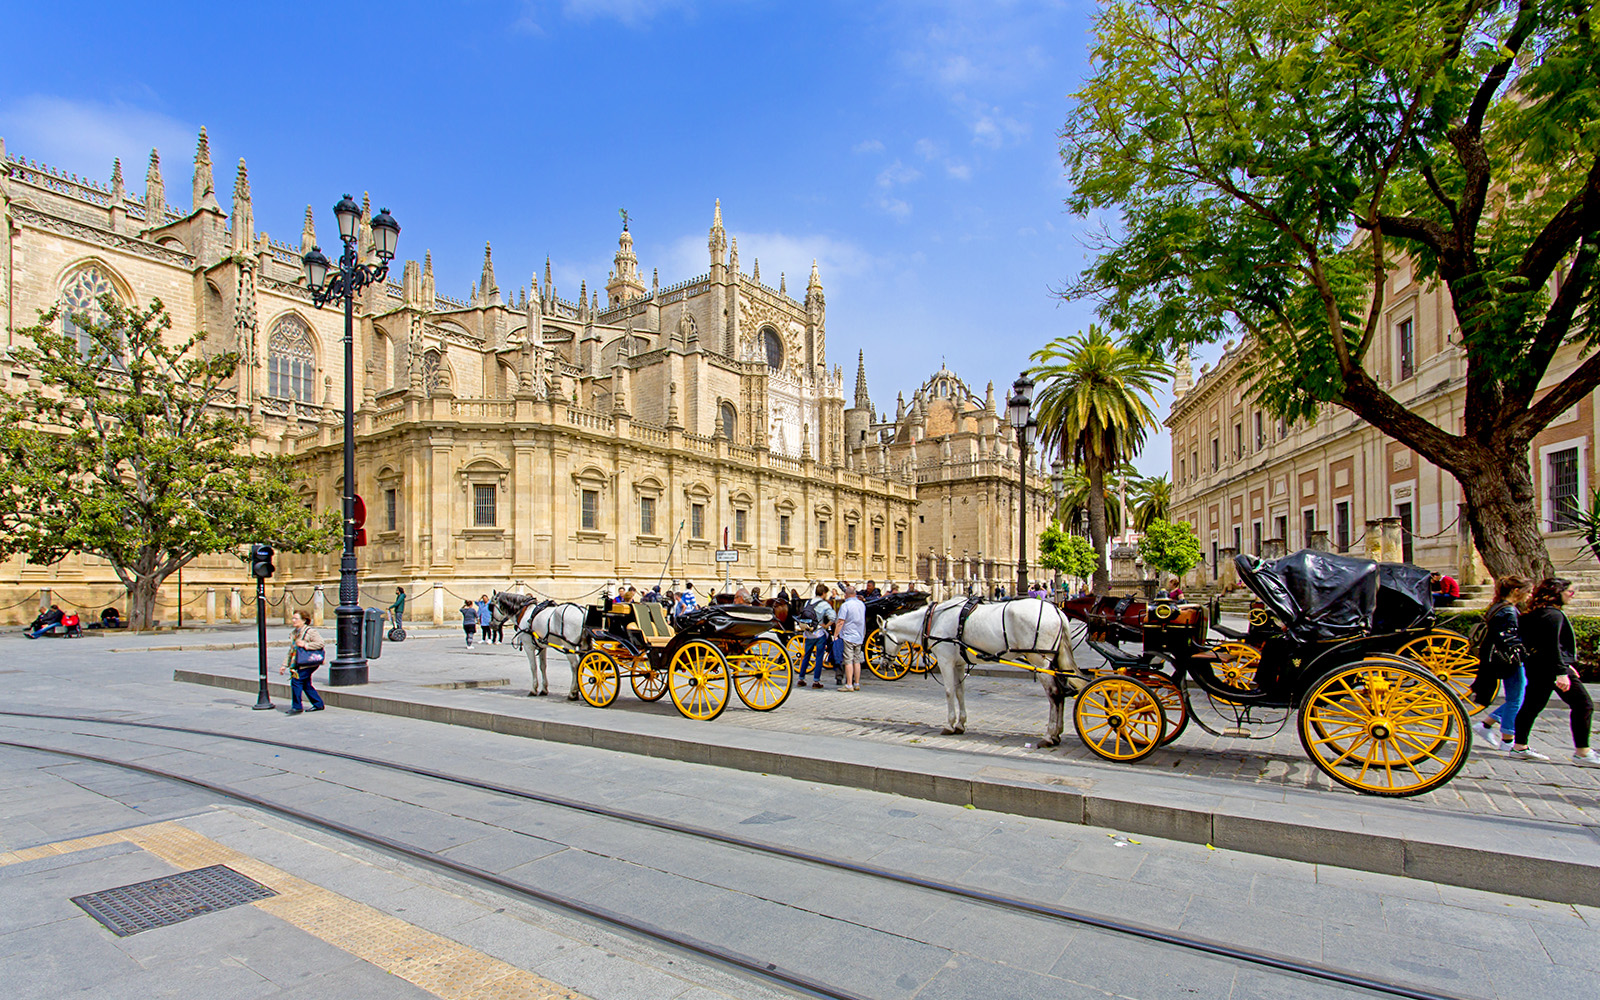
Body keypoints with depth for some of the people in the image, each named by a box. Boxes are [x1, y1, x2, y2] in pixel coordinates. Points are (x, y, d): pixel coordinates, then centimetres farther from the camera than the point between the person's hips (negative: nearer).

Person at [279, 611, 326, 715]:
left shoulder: (310, 631, -9)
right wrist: (285, 665, 19)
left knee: (296, 681, -14)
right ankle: (318, 704, 20)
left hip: (307, 663, -9)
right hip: (298, 664, 9)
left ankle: (296, 707, -4)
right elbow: (291, 651, 22)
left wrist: (305, 645, -21)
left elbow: (320, 643, -19)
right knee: (306, 685, 10)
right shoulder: (294, 633, 17)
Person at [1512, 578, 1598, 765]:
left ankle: (1520, 746, 14)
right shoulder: (1553, 614, -15)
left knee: (1532, 705, 11)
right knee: (1583, 704, -3)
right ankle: (1582, 752, -1)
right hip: (1549, 667, -10)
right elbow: (1553, 645, -22)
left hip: (1536, 666, 10)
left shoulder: (1536, 613, 14)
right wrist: (1561, 672, -24)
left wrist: (1566, 665, 28)